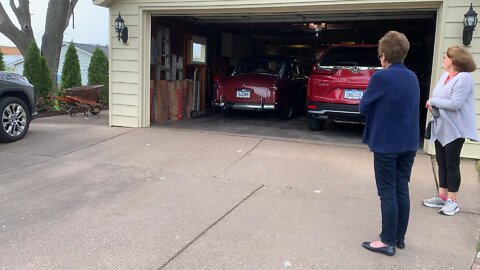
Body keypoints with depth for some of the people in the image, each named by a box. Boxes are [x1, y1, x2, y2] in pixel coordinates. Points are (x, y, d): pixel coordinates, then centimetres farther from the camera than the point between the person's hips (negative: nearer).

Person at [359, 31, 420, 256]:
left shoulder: (381, 77, -15)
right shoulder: (412, 77, 8)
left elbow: (363, 107, -7)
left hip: (386, 144, -7)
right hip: (408, 143, 7)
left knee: (387, 192, 0)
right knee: (401, 189, 13)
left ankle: (388, 241, 8)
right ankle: (399, 237, 24)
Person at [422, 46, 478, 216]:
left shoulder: (464, 78, -16)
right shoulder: (445, 76, 10)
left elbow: (455, 104, -24)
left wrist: (433, 101, -13)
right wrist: (433, 105, -6)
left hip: (454, 130, -8)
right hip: (440, 128, 8)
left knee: (452, 164, -1)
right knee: (442, 163, 13)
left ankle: (452, 201, 9)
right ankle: (442, 196, 23)